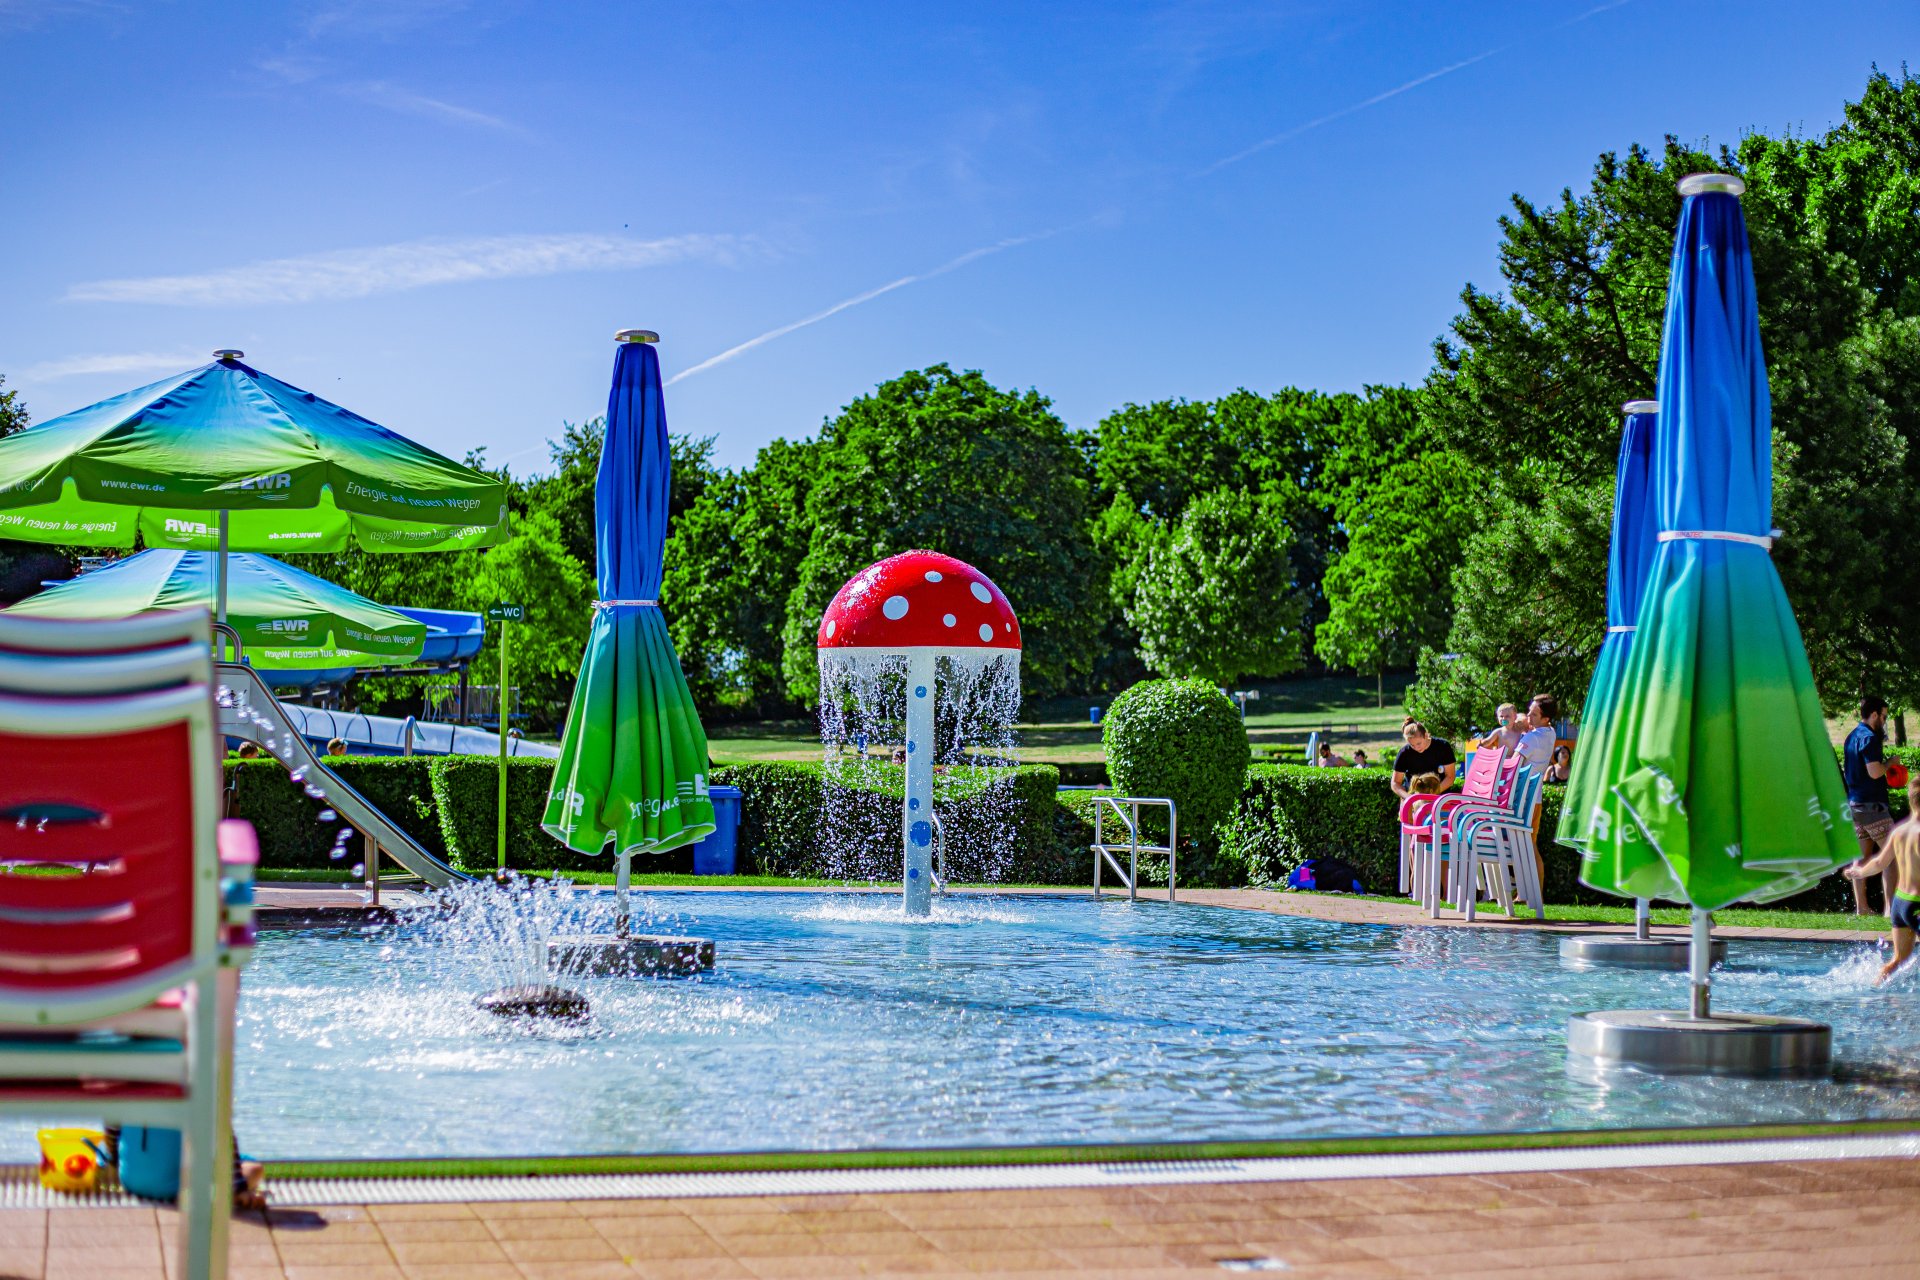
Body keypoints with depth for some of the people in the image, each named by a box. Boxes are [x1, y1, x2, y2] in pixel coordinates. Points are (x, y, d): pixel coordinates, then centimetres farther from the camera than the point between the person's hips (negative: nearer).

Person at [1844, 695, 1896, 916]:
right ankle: (1891, 907, -9)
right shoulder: (1869, 738, -15)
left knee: (1862, 855, 10)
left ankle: (1861, 907, 10)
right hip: (1871, 804, -9)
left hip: (1853, 804, 9)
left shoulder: (1852, 737, 14)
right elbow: (1874, 772, -23)